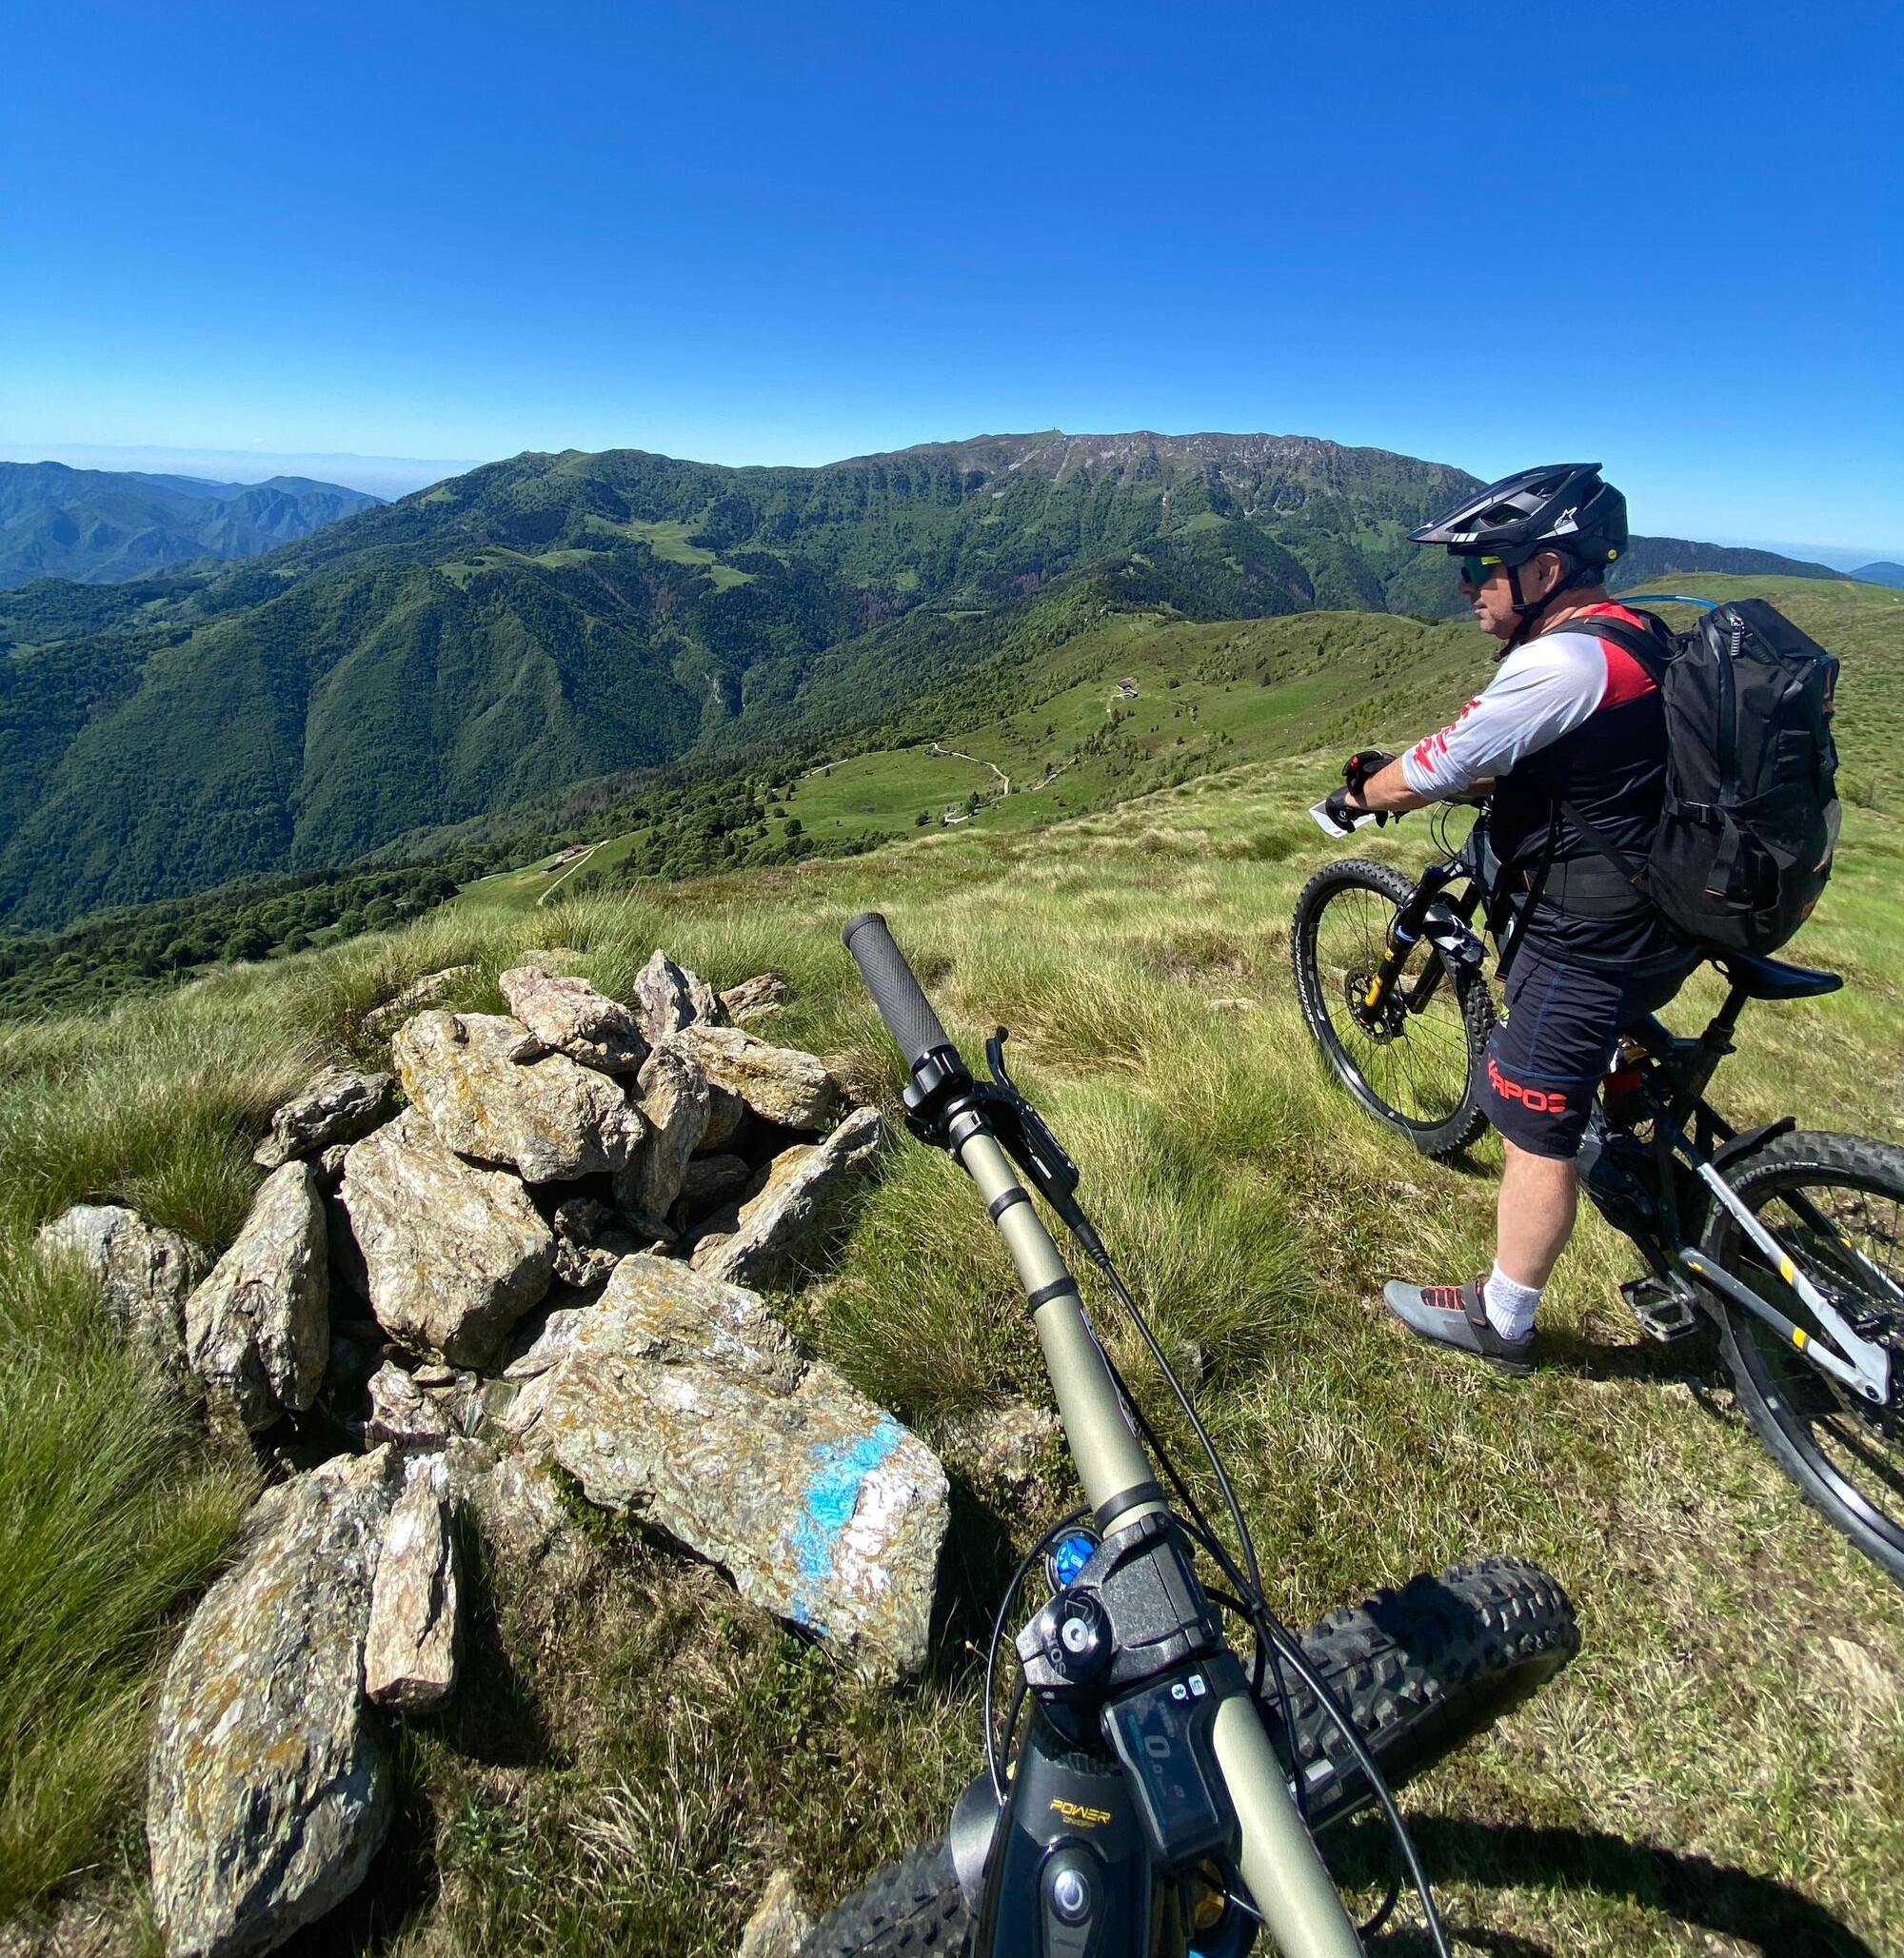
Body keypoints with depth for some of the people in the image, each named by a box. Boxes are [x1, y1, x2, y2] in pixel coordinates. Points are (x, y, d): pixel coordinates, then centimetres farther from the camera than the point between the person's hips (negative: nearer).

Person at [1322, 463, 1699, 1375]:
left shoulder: (1560, 661, -23)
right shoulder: (1632, 638, 9)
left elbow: (1436, 771, -20)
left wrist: (1355, 796, 0)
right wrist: (1401, 773, 12)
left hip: (1586, 939, -10)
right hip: (1661, 919, 10)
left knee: (1536, 1132, 2)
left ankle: (1501, 1321, 17)